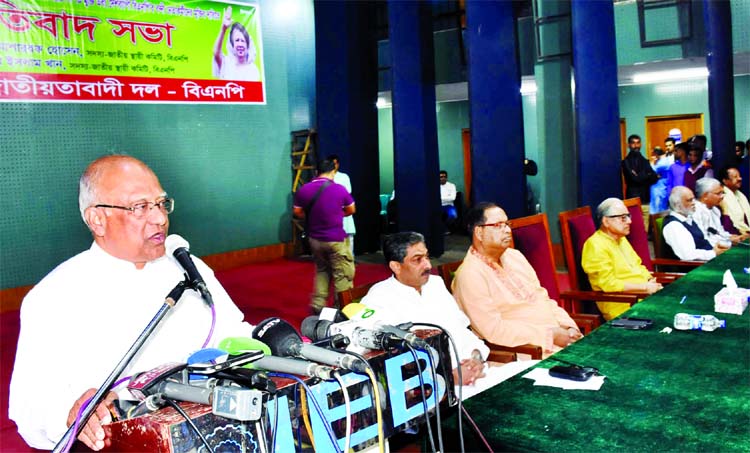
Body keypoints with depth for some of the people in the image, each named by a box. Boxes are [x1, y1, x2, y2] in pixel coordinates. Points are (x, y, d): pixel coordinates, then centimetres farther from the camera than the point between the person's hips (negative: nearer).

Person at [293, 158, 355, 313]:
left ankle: (318, 305, 22)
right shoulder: (339, 189, -12)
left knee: (321, 270, 23)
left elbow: (298, 212, 5)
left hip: (315, 239, 5)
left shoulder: (304, 190, -5)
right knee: (343, 275, 4)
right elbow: (351, 210, 3)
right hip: (336, 239, -5)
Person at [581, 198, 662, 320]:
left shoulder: (621, 239, 17)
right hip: (622, 306, -9)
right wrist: (645, 287, -16)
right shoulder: (596, 246, -12)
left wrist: (650, 280, 4)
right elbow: (609, 284, -18)